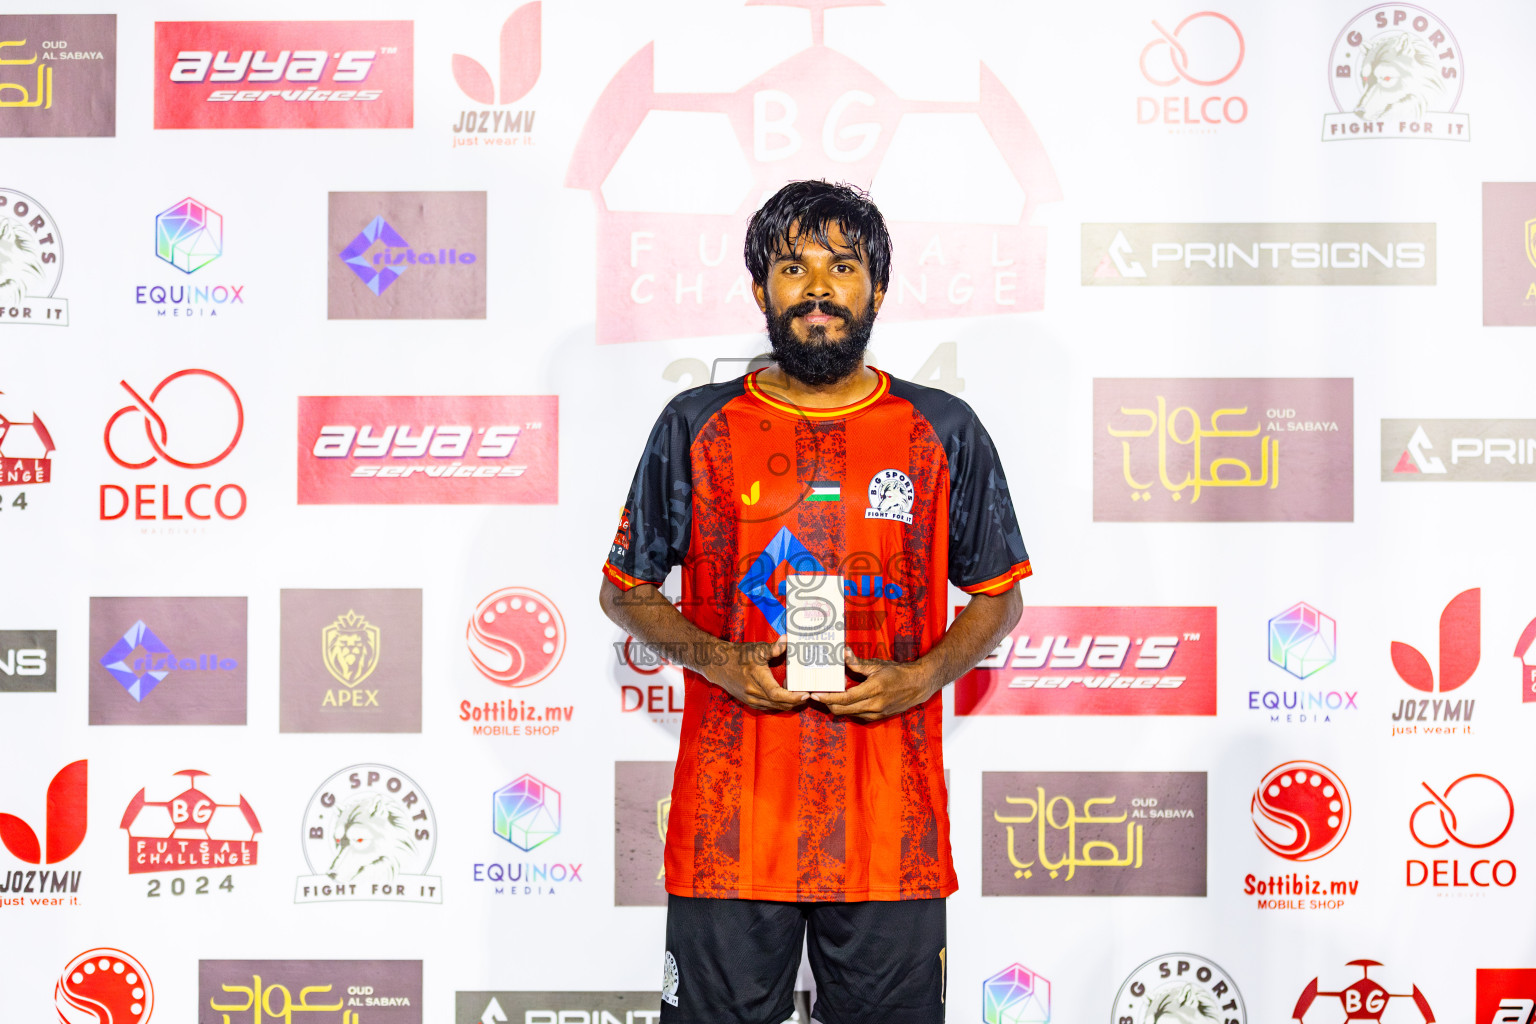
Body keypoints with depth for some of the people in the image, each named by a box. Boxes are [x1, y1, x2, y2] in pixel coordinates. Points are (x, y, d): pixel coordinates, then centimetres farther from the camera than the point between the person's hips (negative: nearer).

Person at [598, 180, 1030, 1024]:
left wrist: (921, 677, -7)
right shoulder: (696, 427, 4)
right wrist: (713, 659, -7)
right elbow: (624, 587, 11)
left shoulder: (944, 433, 5)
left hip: (890, 826, 0)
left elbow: (997, 597, 12)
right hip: (730, 819, 0)